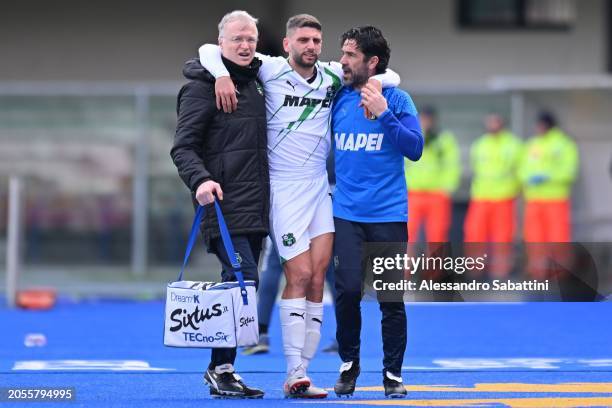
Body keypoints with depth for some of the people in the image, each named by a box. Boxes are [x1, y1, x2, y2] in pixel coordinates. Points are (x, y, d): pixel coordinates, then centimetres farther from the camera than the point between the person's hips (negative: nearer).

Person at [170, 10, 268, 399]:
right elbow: (183, 146, -9)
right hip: (224, 205, -8)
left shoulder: (254, 84, 19)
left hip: (254, 207, 8)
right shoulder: (202, 87, -5)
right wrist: (200, 179, -26)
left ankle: (223, 369, 13)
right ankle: (221, 368, -9)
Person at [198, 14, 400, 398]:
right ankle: (295, 375, -9)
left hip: (321, 186, 4)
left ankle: (301, 372, 3)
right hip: (285, 189, -4)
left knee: (317, 278, 0)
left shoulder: (334, 76, 7)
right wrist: (222, 75, -20)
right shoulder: (271, 70, -4)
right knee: (300, 274, -11)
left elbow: (390, 76, 18)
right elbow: (210, 49, -1)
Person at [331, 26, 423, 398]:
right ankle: (348, 364, 12)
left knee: (391, 297, 0)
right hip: (346, 213, 2)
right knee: (348, 289, -8)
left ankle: (393, 373, 12)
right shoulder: (338, 99, 6)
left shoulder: (396, 99, -2)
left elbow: (415, 148, -11)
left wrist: (384, 115, -19)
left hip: (388, 214, -2)